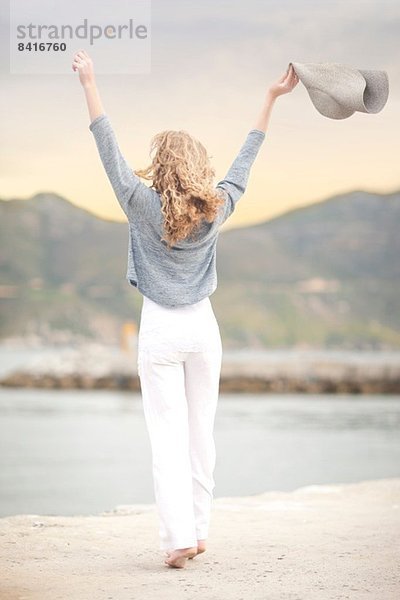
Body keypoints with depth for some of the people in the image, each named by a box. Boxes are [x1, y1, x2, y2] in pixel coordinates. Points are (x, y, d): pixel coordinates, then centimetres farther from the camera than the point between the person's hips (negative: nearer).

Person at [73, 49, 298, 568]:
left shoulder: (145, 207, -12)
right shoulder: (217, 209, -3)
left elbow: (109, 148, -11)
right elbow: (245, 158, 8)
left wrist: (89, 83, -7)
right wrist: (271, 99, 16)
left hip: (160, 330, -3)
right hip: (203, 326, 4)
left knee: (168, 437, -4)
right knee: (202, 432, 10)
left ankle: (179, 538, -9)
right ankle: (199, 531, 16)